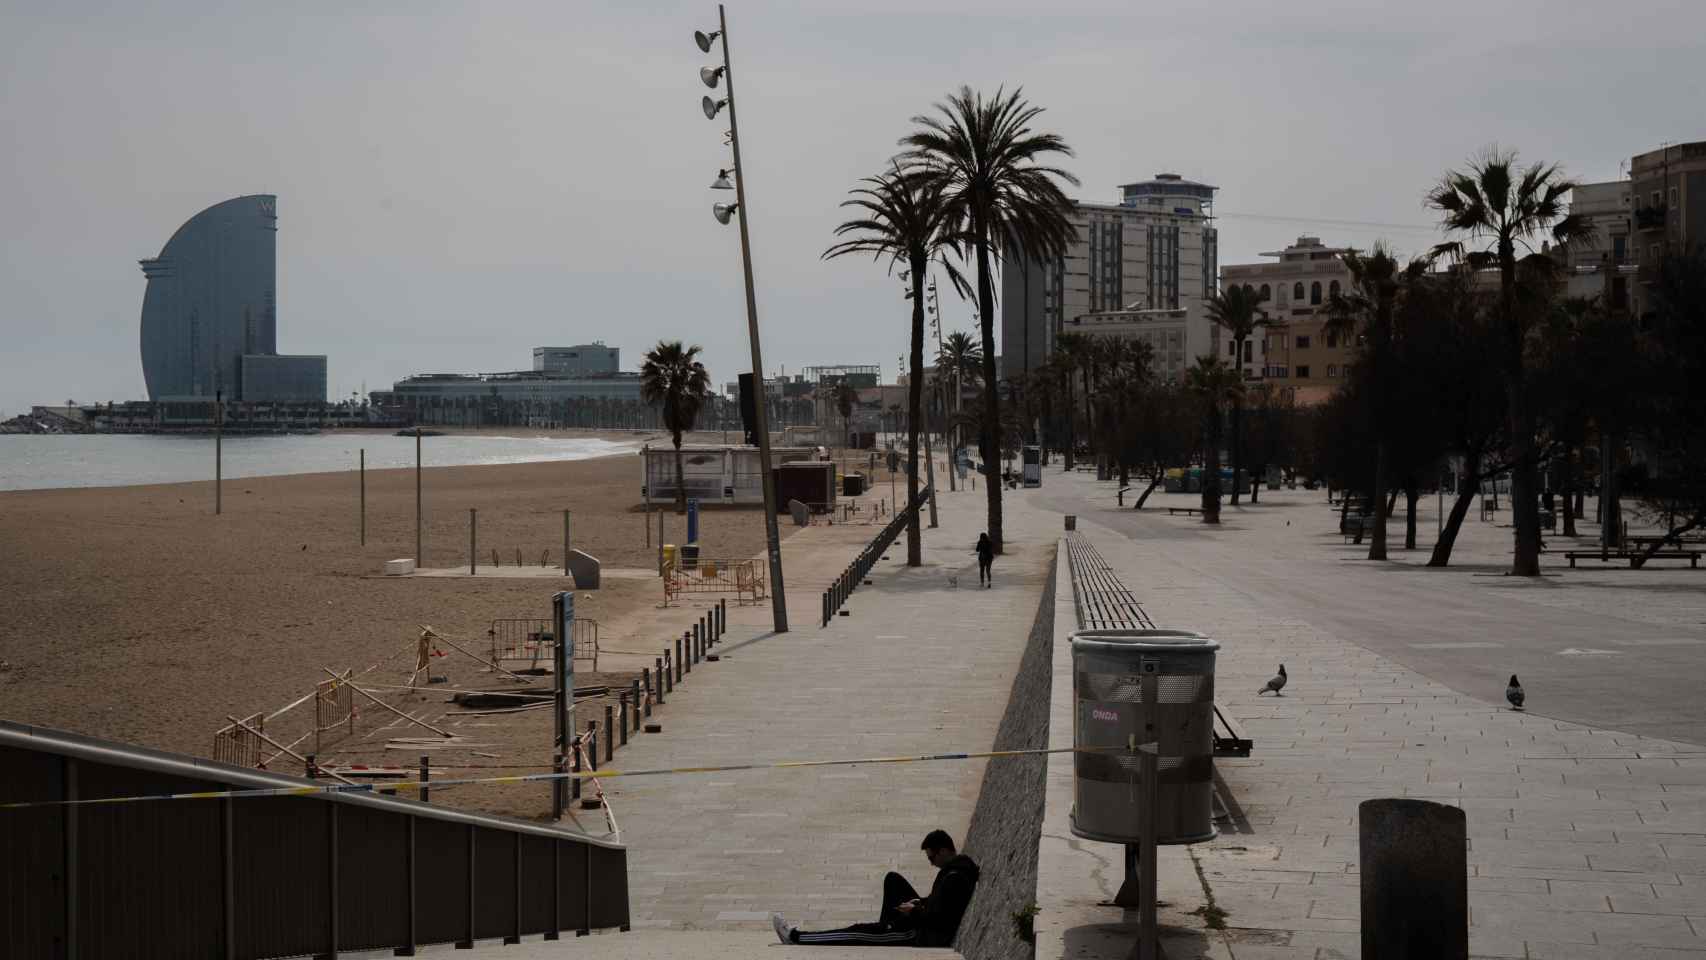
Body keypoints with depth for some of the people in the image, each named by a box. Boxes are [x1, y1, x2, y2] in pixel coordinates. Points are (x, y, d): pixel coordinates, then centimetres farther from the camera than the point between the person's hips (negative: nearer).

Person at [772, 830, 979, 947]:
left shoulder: (954, 879, -24)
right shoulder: (956, 867, 8)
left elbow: (940, 919, -28)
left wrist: (914, 912, -14)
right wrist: (920, 903, 7)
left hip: (931, 937, -10)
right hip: (927, 922, 10)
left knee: (862, 932, -9)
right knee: (893, 879, 15)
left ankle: (796, 937, -6)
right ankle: (888, 929, 16)